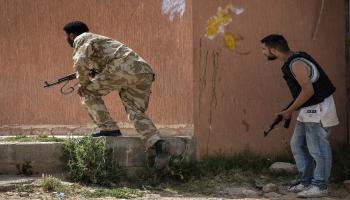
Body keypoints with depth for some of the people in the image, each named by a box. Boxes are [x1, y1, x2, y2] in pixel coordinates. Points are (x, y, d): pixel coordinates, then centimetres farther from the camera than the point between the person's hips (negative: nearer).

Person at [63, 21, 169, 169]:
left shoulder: (81, 39, 12)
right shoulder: (97, 39, 38)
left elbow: (81, 62, -8)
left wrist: (82, 83, 6)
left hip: (124, 67, -8)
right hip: (144, 72, 8)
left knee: (88, 92, 10)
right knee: (136, 112, 4)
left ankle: (109, 129, 2)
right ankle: (157, 144, -19)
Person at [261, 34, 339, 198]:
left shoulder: (297, 64, -21)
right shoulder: (290, 61, 9)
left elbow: (308, 90, -26)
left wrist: (290, 110, -17)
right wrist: (292, 110, 10)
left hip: (318, 109, -10)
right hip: (308, 110, 10)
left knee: (318, 149, -3)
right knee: (298, 145, 14)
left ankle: (319, 186, 4)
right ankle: (306, 181, 21)